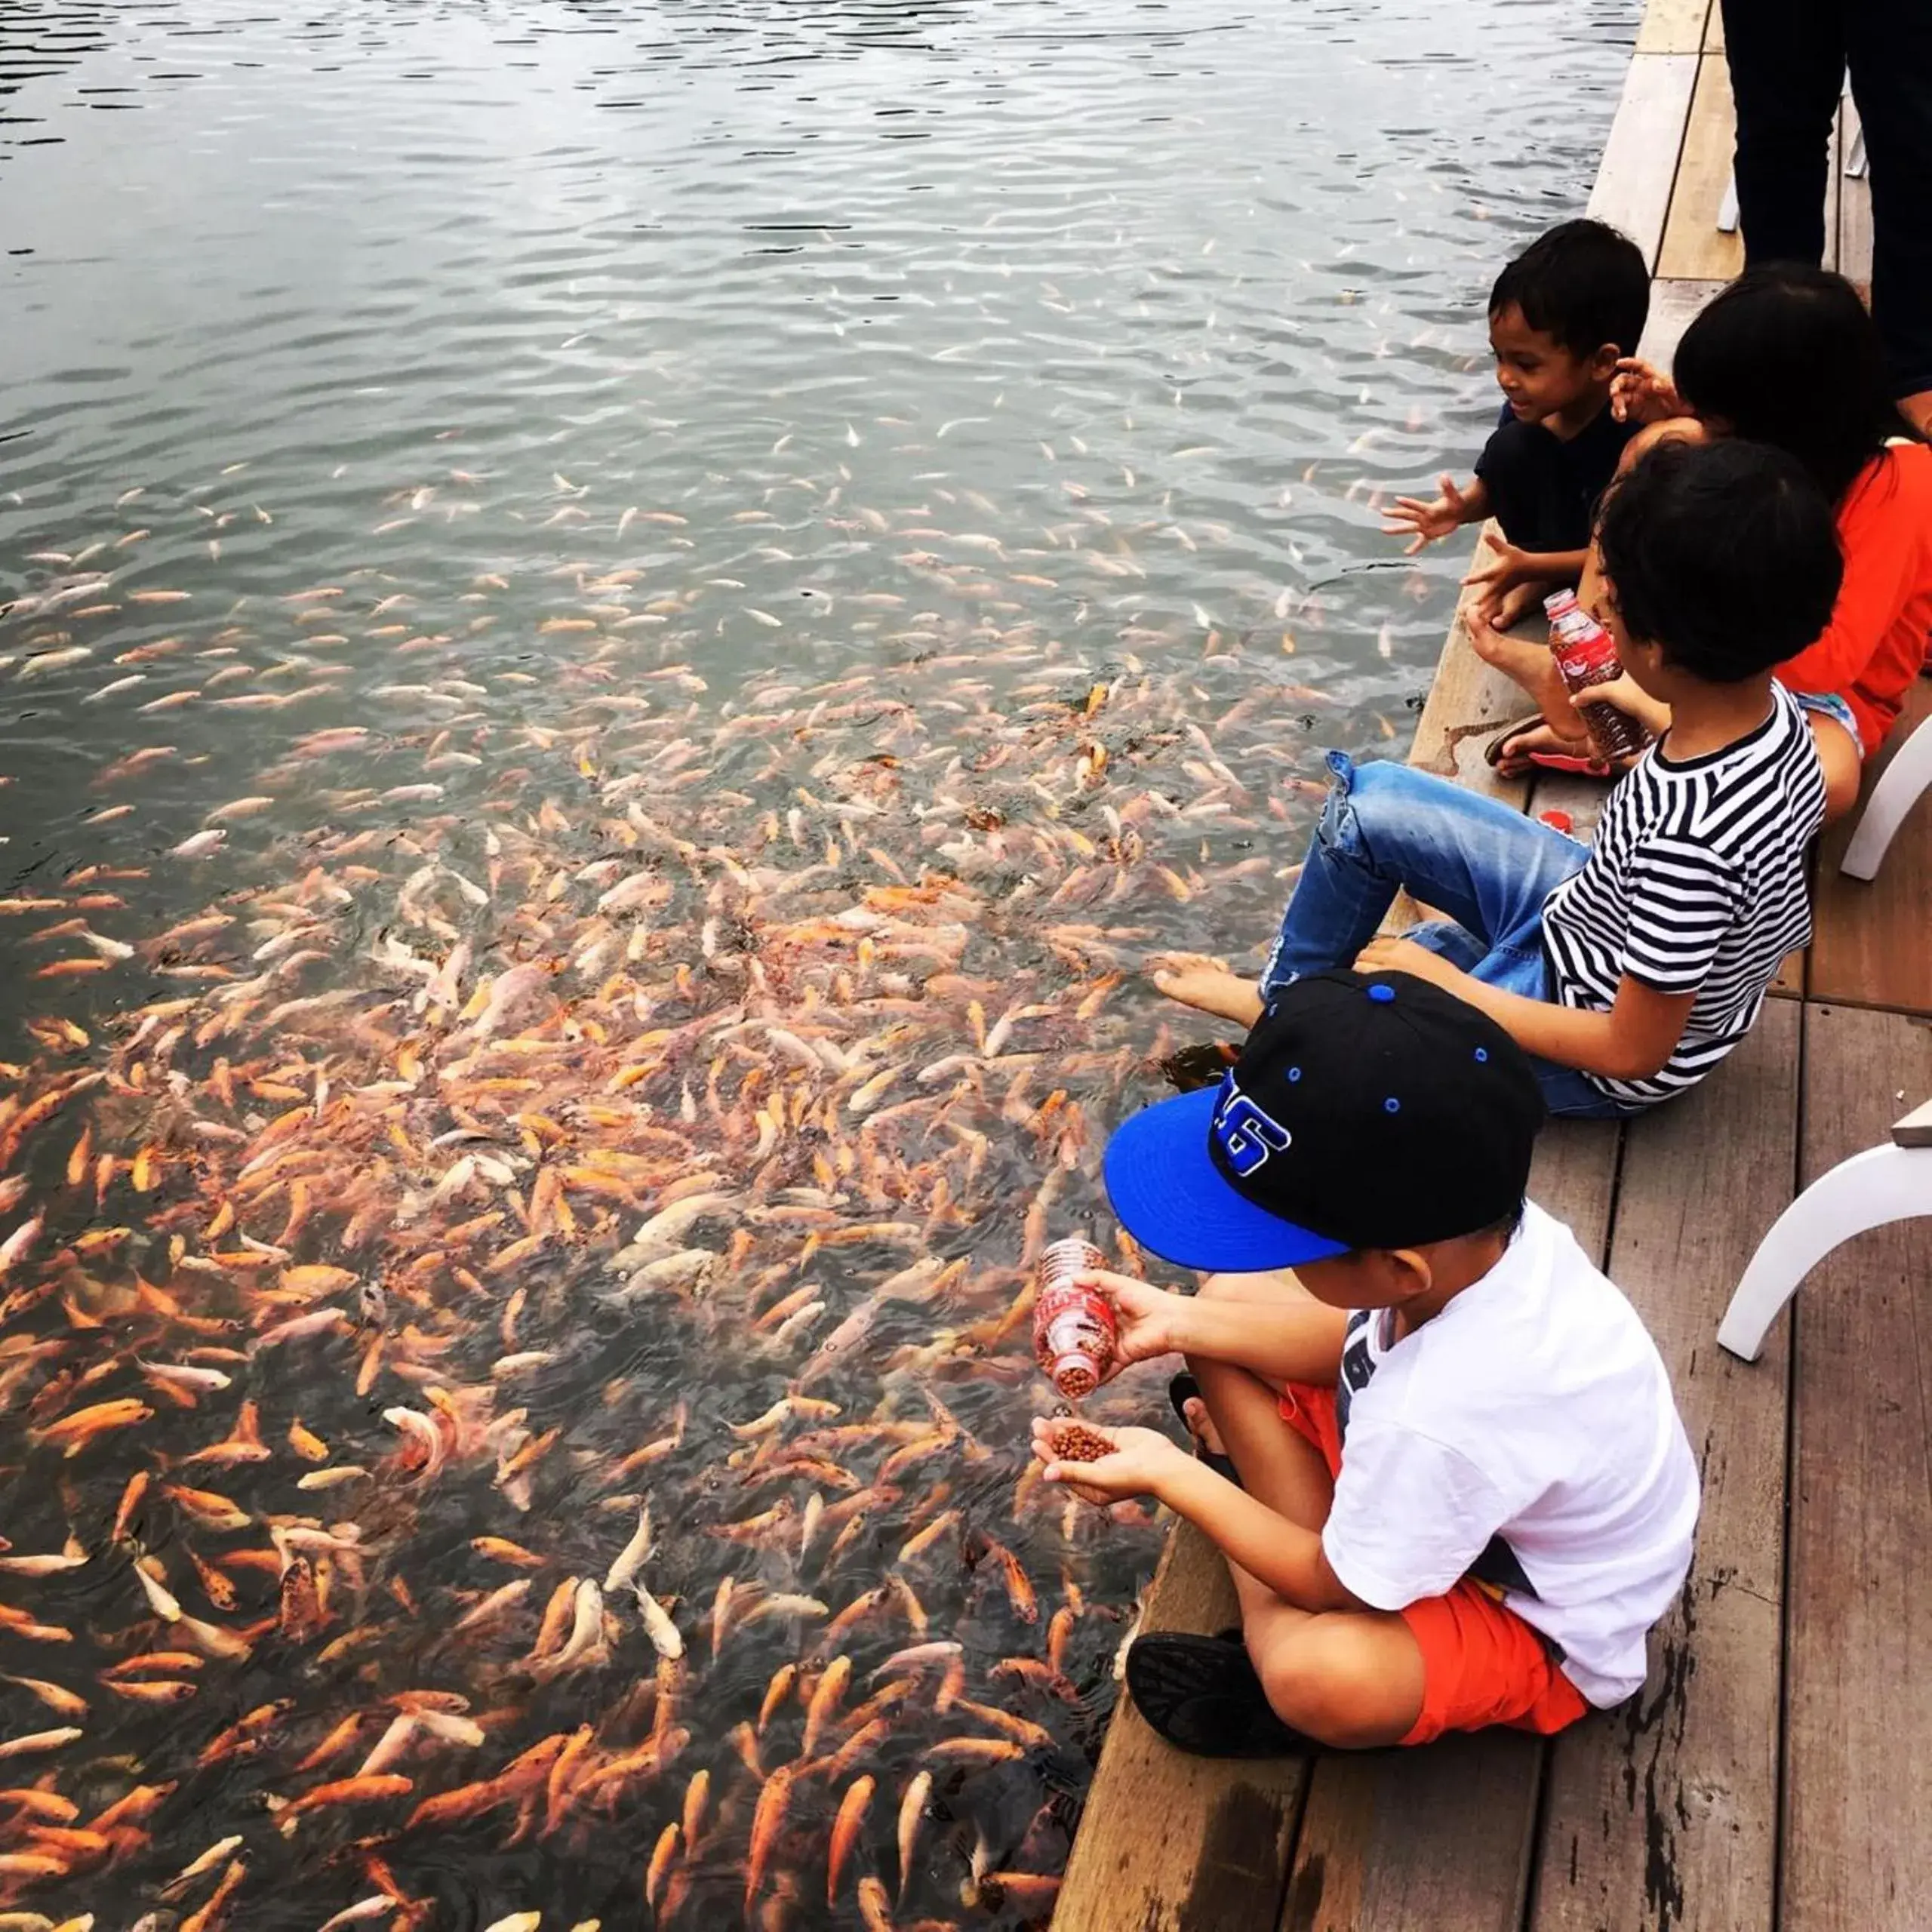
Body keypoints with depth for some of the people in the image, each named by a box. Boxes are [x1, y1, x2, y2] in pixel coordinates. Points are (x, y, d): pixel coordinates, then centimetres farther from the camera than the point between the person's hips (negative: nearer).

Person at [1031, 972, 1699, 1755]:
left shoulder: (1432, 1419, -44)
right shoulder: (1477, 1225, -25)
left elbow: (1340, 1588, -22)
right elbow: (1361, 1340, -2)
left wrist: (1166, 1474, -14)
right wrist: (1182, 1324, -9)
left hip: (1540, 1628, -7)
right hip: (1472, 1497, 7)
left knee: (1321, 1678, -38)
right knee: (1229, 1301, 0)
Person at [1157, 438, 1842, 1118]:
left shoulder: (1690, 843, -40)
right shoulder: (1768, 701, -17)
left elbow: (1635, 1051, -27)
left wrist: (1451, 987, -18)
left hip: (1592, 1043, -7)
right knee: (1369, 805, 6)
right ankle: (1283, 996, 27)